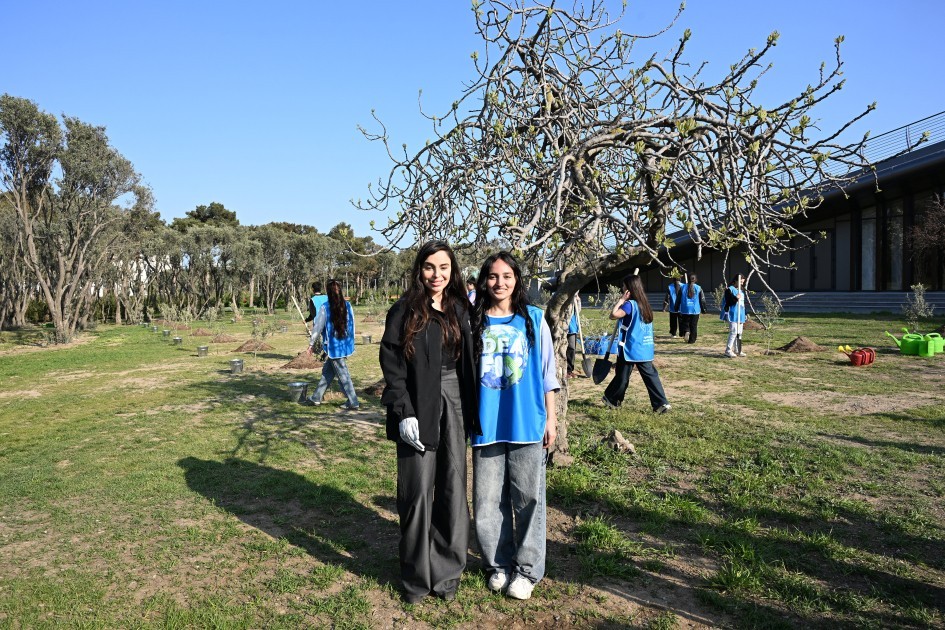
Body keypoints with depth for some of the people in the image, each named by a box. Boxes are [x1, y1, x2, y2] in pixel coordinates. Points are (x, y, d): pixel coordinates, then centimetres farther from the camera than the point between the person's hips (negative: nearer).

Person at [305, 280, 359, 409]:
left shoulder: (325, 308, -14)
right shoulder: (347, 306, -1)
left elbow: (318, 327, -8)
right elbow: (352, 325, 5)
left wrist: (312, 344, 4)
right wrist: (350, 342, 17)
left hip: (333, 347, -5)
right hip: (345, 345, 5)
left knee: (343, 375, 2)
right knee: (327, 371, 18)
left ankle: (353, 402, 6)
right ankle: (316, 397, 28)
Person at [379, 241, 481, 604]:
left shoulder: (459, 309, 9)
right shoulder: (404, 311, -3)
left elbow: (467, 362, 12)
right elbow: (391, 365, -7)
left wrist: (471, 410, 7)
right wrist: (404, 413, -15)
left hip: (454, 405, 4)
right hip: (419, 408, -4)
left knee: (453, 488, 7)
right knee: (418, 491, 1)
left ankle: (447, 571, 21)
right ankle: (416, 577, 17)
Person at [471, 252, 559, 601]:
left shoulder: (533, 319, 1)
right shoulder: (474, 322, 2)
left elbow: (547, 372, 4)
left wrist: (551, 418, 3)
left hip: (527, 424, -1)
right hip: (486, 425, 1)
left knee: (528, 498, 7)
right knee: (488, 501, 9)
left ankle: (527, 569, 22)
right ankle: (498, 565, 26)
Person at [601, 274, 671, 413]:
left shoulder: (630, 304, -14)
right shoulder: (644, 303, 11)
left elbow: (613, 315, -29)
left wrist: (621, 300, -16)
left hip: (630, 349, -7)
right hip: (645, 349, 7)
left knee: (622, 376, 7)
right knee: (650, 374, 5)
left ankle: (612, 399, 24)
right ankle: (661, 403, -3)